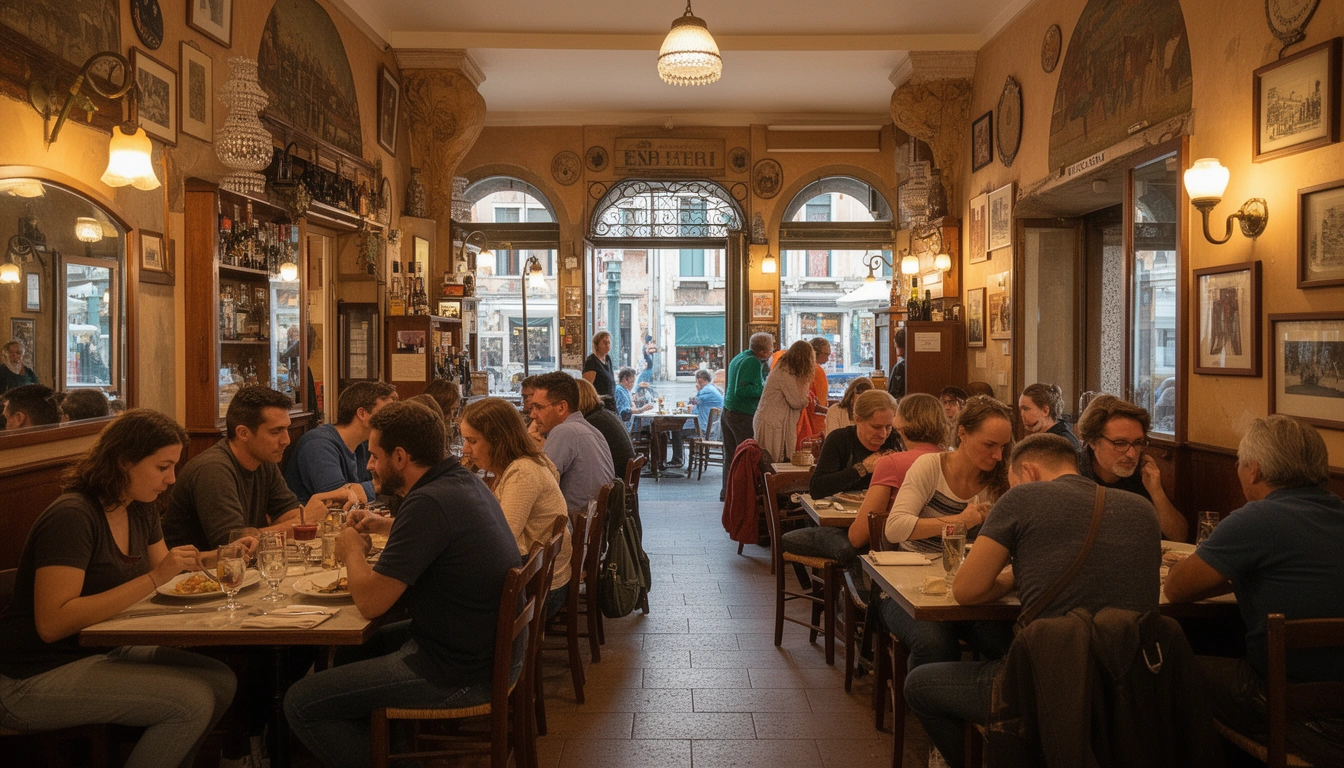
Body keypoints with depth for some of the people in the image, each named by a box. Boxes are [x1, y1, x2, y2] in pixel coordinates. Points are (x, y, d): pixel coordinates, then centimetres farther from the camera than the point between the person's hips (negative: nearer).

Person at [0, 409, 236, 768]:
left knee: (221, 682, -7)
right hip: (34, 679, -8)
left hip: (102, 653, 9)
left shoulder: (140, 510, 5)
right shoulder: (72, 516, -21)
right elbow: (52, 624, -27)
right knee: (193, 701, -21)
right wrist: (155, 577, -30)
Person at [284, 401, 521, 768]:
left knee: (301, 703, -4)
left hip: (459, 670, -10)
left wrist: (352, 551, -2)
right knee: (348, 650, 27)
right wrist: (383, 525, 17)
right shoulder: (464, 480, 4)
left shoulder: (429, 503, -25)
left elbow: (370, 603, -20)